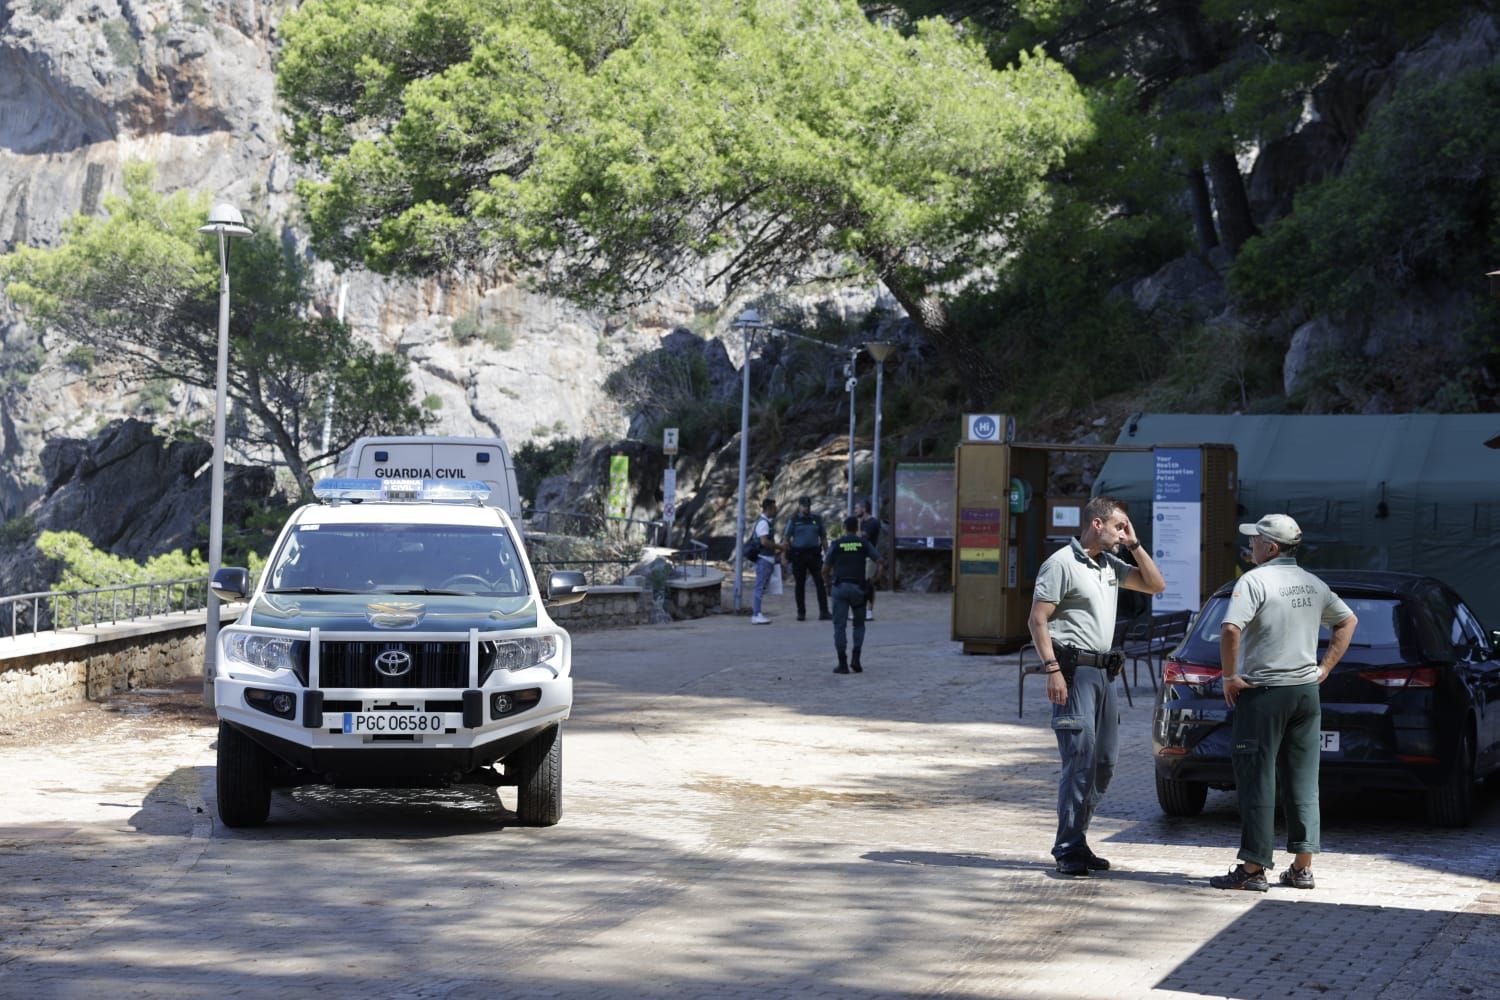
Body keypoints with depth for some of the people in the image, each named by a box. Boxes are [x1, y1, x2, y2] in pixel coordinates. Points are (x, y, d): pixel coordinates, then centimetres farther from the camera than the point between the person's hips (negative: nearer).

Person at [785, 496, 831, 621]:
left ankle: (823, 612, -10)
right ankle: (801, 613, 12)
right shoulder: (794, 521, 4)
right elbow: (787, 539, 2)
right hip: (798, 554, -1)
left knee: (820, 583, -8)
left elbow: (823, 537, 13)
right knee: (800, 585, 5)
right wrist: (787, 555, -6)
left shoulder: (817, 519, 10)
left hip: (814, 554, 1)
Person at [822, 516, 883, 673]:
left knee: (839, 626, 3)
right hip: (858, 587, 1)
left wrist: (829, 583, 18)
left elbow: (825, 569, 1)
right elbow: (878, 560, -4)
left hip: (839, 587, -1)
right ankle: (856, 659, 1)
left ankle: (843, 664, -2)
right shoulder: (863, 543, 6)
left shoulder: (836, 544, 4)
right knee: (859, 624, 16)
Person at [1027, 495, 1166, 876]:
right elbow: (1037, 620, -12)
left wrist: (1134, 545, 9)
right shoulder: (1062, 563, -8)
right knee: (1080, 759, -12)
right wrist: (1053, 670, -20)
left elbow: (1155, 585, 21)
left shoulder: (1109, 565, 16)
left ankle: (1074, 841, 16)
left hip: (1103, 671, 9)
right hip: (1074, 671, -9)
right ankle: (1069, 850, -9)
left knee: (1104, 761, 8)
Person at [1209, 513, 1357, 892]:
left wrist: (1230, 676, -14)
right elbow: (1347, 621, 25)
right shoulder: (1313, 584, 11)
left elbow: (1231, 629, -25)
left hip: (1263, 693, -6)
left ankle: (1253, 868, -3)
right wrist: (1326, 667, 20)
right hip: (1306, 691, 7)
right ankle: (1302, 867, 11)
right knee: (1303, 781, 9)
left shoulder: (1255, 580, -12)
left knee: (1257, 779, -3)